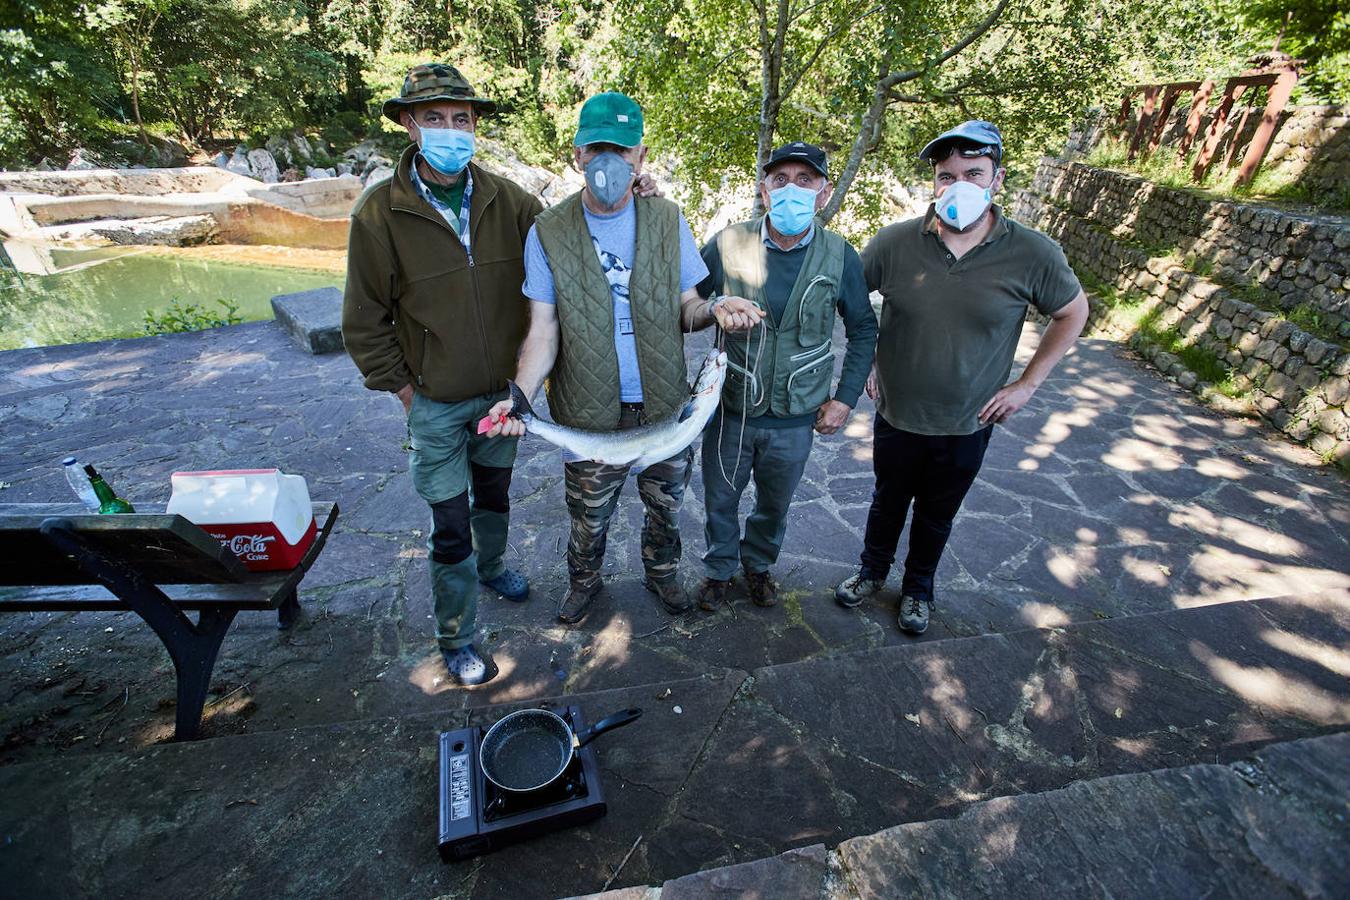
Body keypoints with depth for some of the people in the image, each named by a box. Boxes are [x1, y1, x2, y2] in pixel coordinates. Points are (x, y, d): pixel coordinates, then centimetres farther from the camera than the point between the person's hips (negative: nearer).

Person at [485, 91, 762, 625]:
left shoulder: (668, 222, -2)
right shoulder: (548, 233, -7)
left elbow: (684, 308, 3)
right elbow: (543, 333, -8)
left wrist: (715, 311, -21)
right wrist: (519, 394, -25)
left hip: (666, 406, 2)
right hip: (590, 415, -1)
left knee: (665, 507, 20)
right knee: (589, 519, 17)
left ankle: (662, 574, 50)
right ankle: (584, 583, 47)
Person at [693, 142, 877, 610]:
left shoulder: (840, 257, -8)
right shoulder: (729, 244, -11)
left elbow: (863, 329, 3)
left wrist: (845, 397, -1)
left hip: (795, 418, 1)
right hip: (730, 409, 0)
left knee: (774, 505, 21)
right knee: (720, 501, 17)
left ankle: (758, 564, 50)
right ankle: (720, 568, 45)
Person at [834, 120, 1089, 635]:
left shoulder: (1033, 255, -14)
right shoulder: (895, 242, -13)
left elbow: (1072, 313, 2)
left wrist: (1027, 384, -3)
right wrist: (866, 362, -1)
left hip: (967, 424, 0)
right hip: (897, 415, 0)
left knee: (937, 516, 20)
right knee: (888, 503, 21)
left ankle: (918, 588, 45)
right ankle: (872, 572, 46)